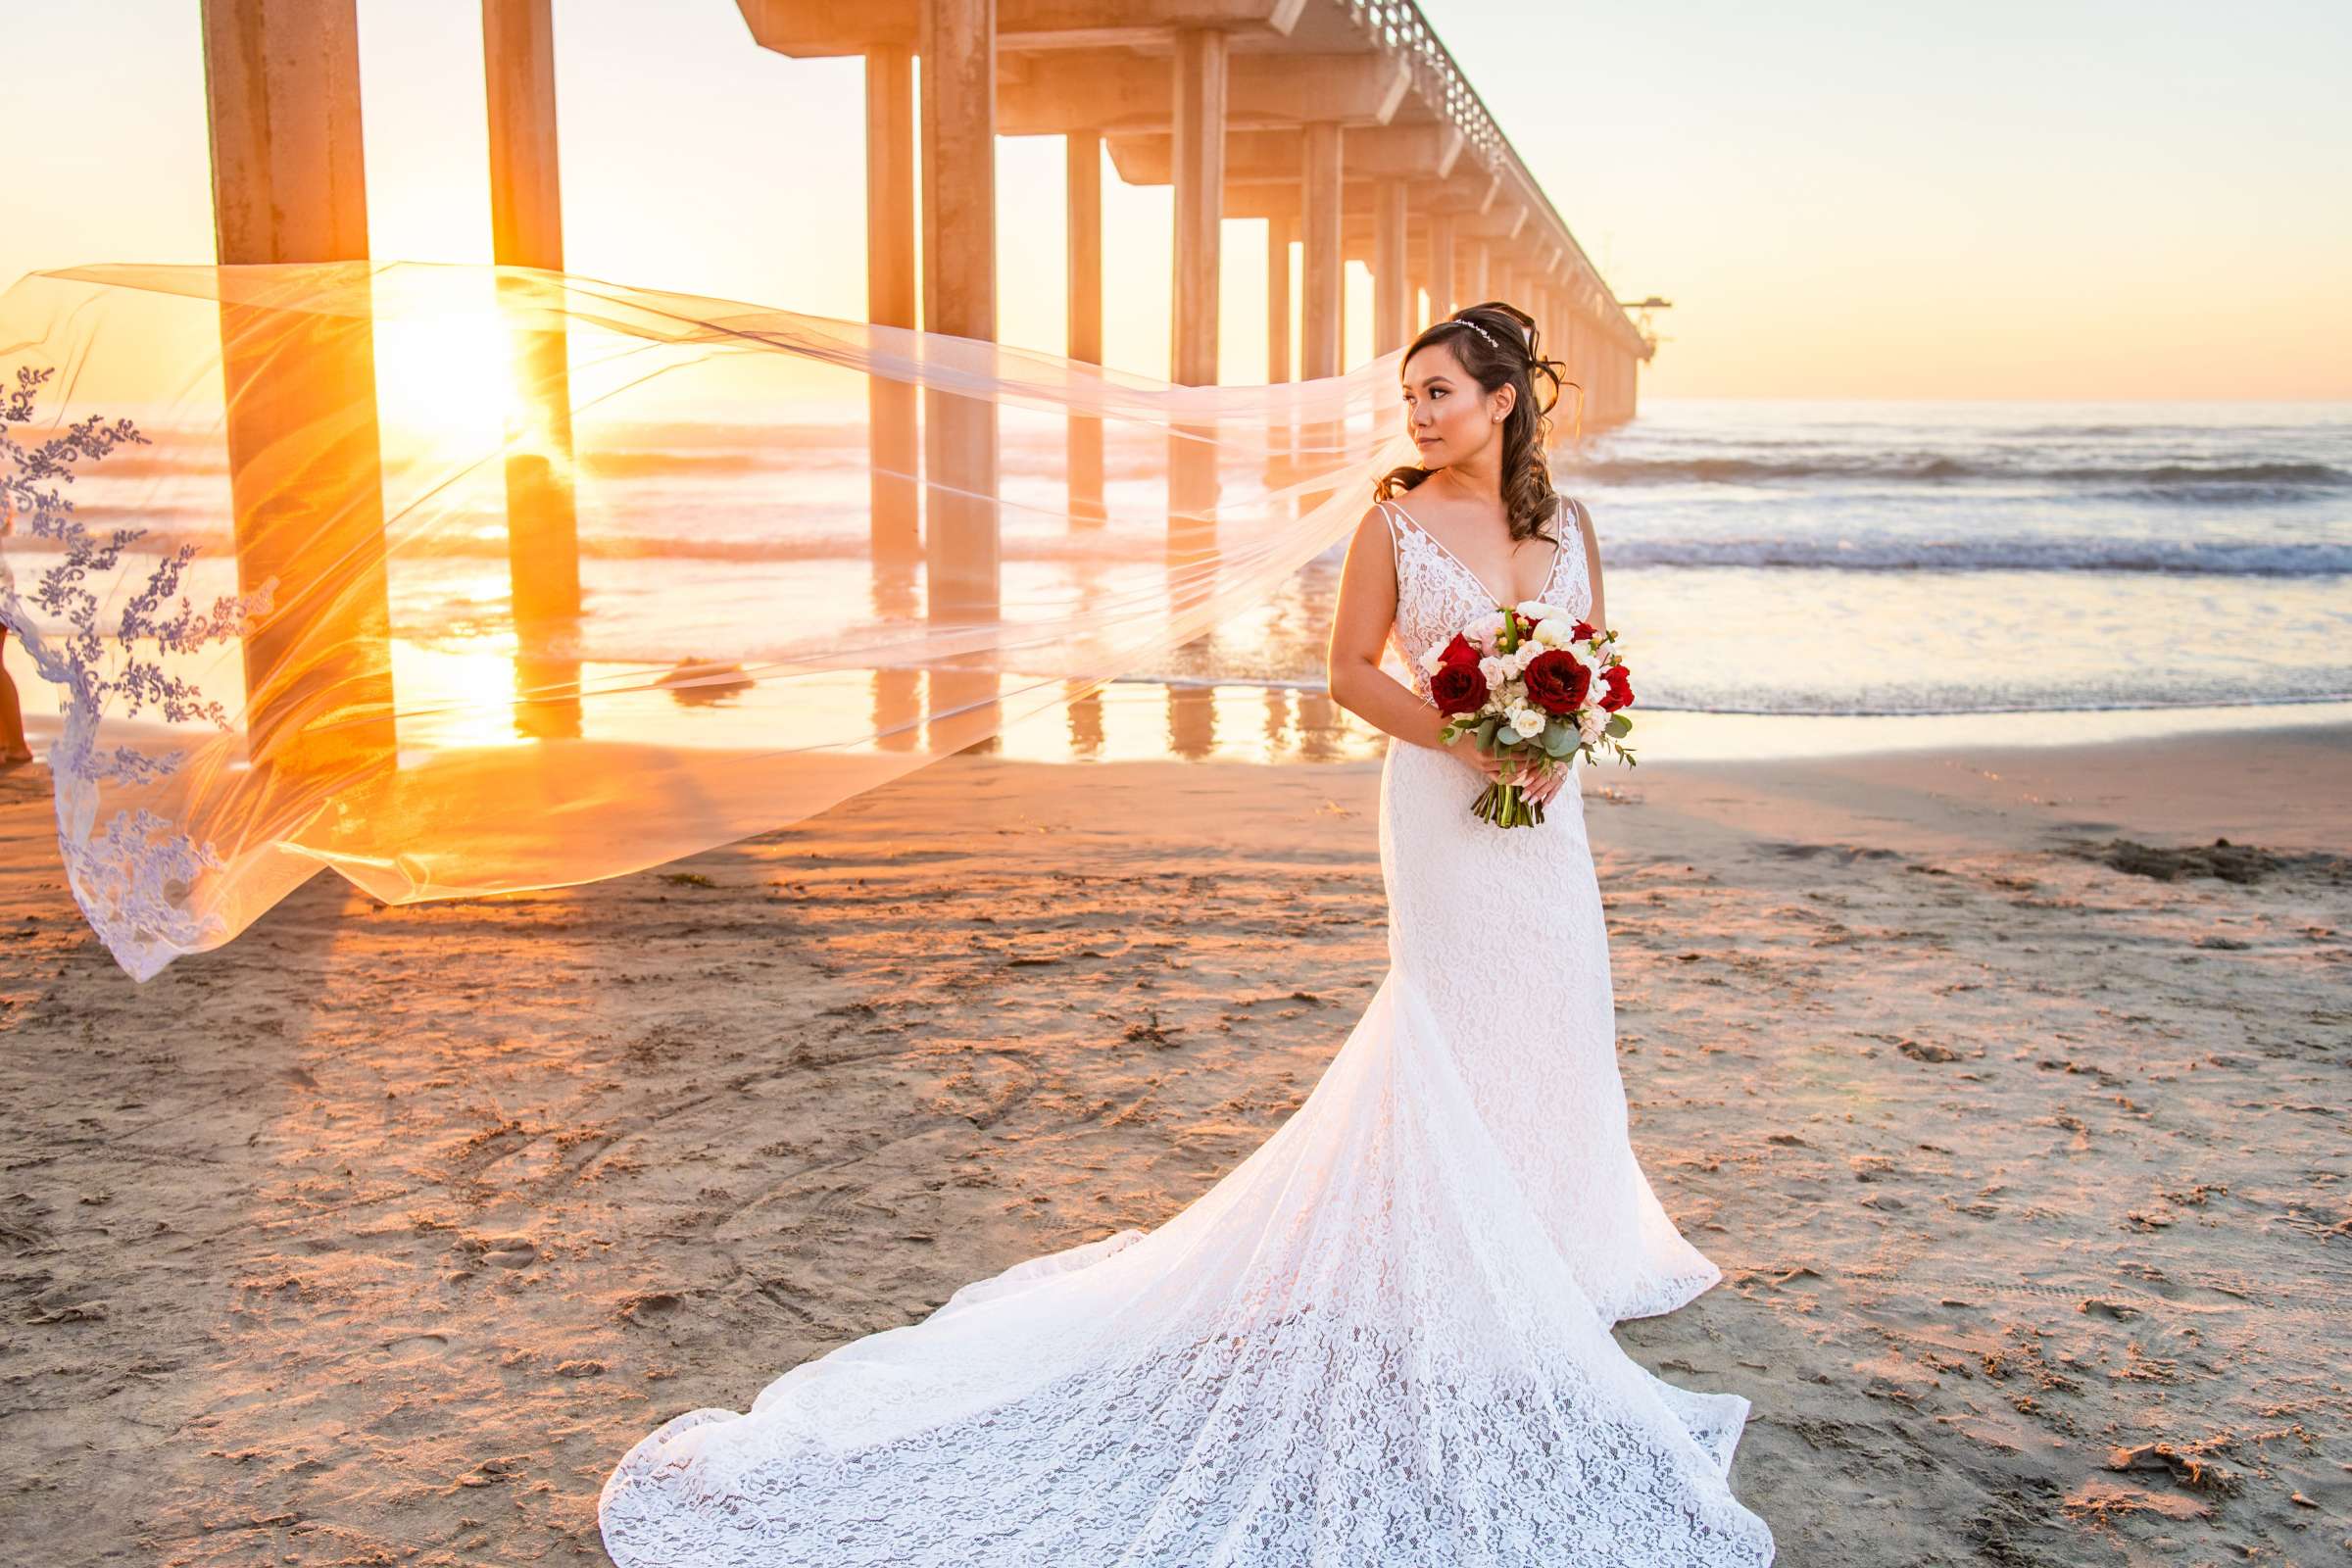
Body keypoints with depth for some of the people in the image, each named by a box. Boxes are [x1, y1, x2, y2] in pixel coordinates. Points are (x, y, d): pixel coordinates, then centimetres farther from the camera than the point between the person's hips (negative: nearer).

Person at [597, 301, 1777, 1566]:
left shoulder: (1565, 521, 5)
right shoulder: (1395, 520, -7)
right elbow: (1352, 670, -5)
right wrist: (1469, 741, -16)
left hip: (1541, 803, 5)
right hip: (1440, 801, -5)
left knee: (1551, 1023, 13)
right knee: (1456, 1027, 2)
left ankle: (1553, 1241, 32)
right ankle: (1462, 1263, 17)